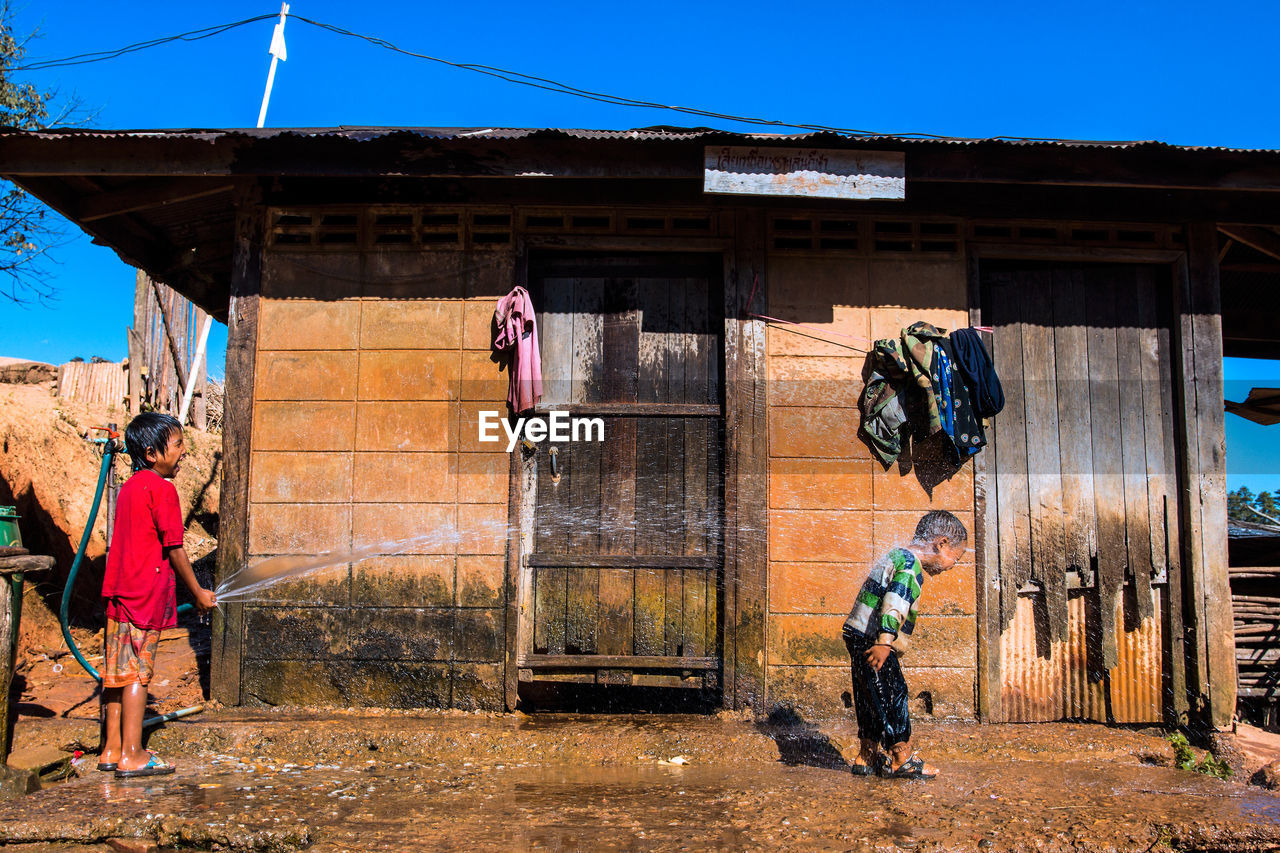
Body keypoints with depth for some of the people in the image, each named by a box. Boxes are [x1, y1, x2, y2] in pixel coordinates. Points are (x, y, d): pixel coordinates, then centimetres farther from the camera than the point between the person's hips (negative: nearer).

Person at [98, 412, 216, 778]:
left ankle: (112, 748, 19)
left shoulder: (129, 487, 15)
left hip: (119, 591, 8)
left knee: (117, 672, 12)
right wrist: (198, 592, -3)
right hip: (146, 596, -8)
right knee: (137, 673, -4)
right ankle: (132, 755, 2)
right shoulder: (161, 489, -12)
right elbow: (173, 548, -12)